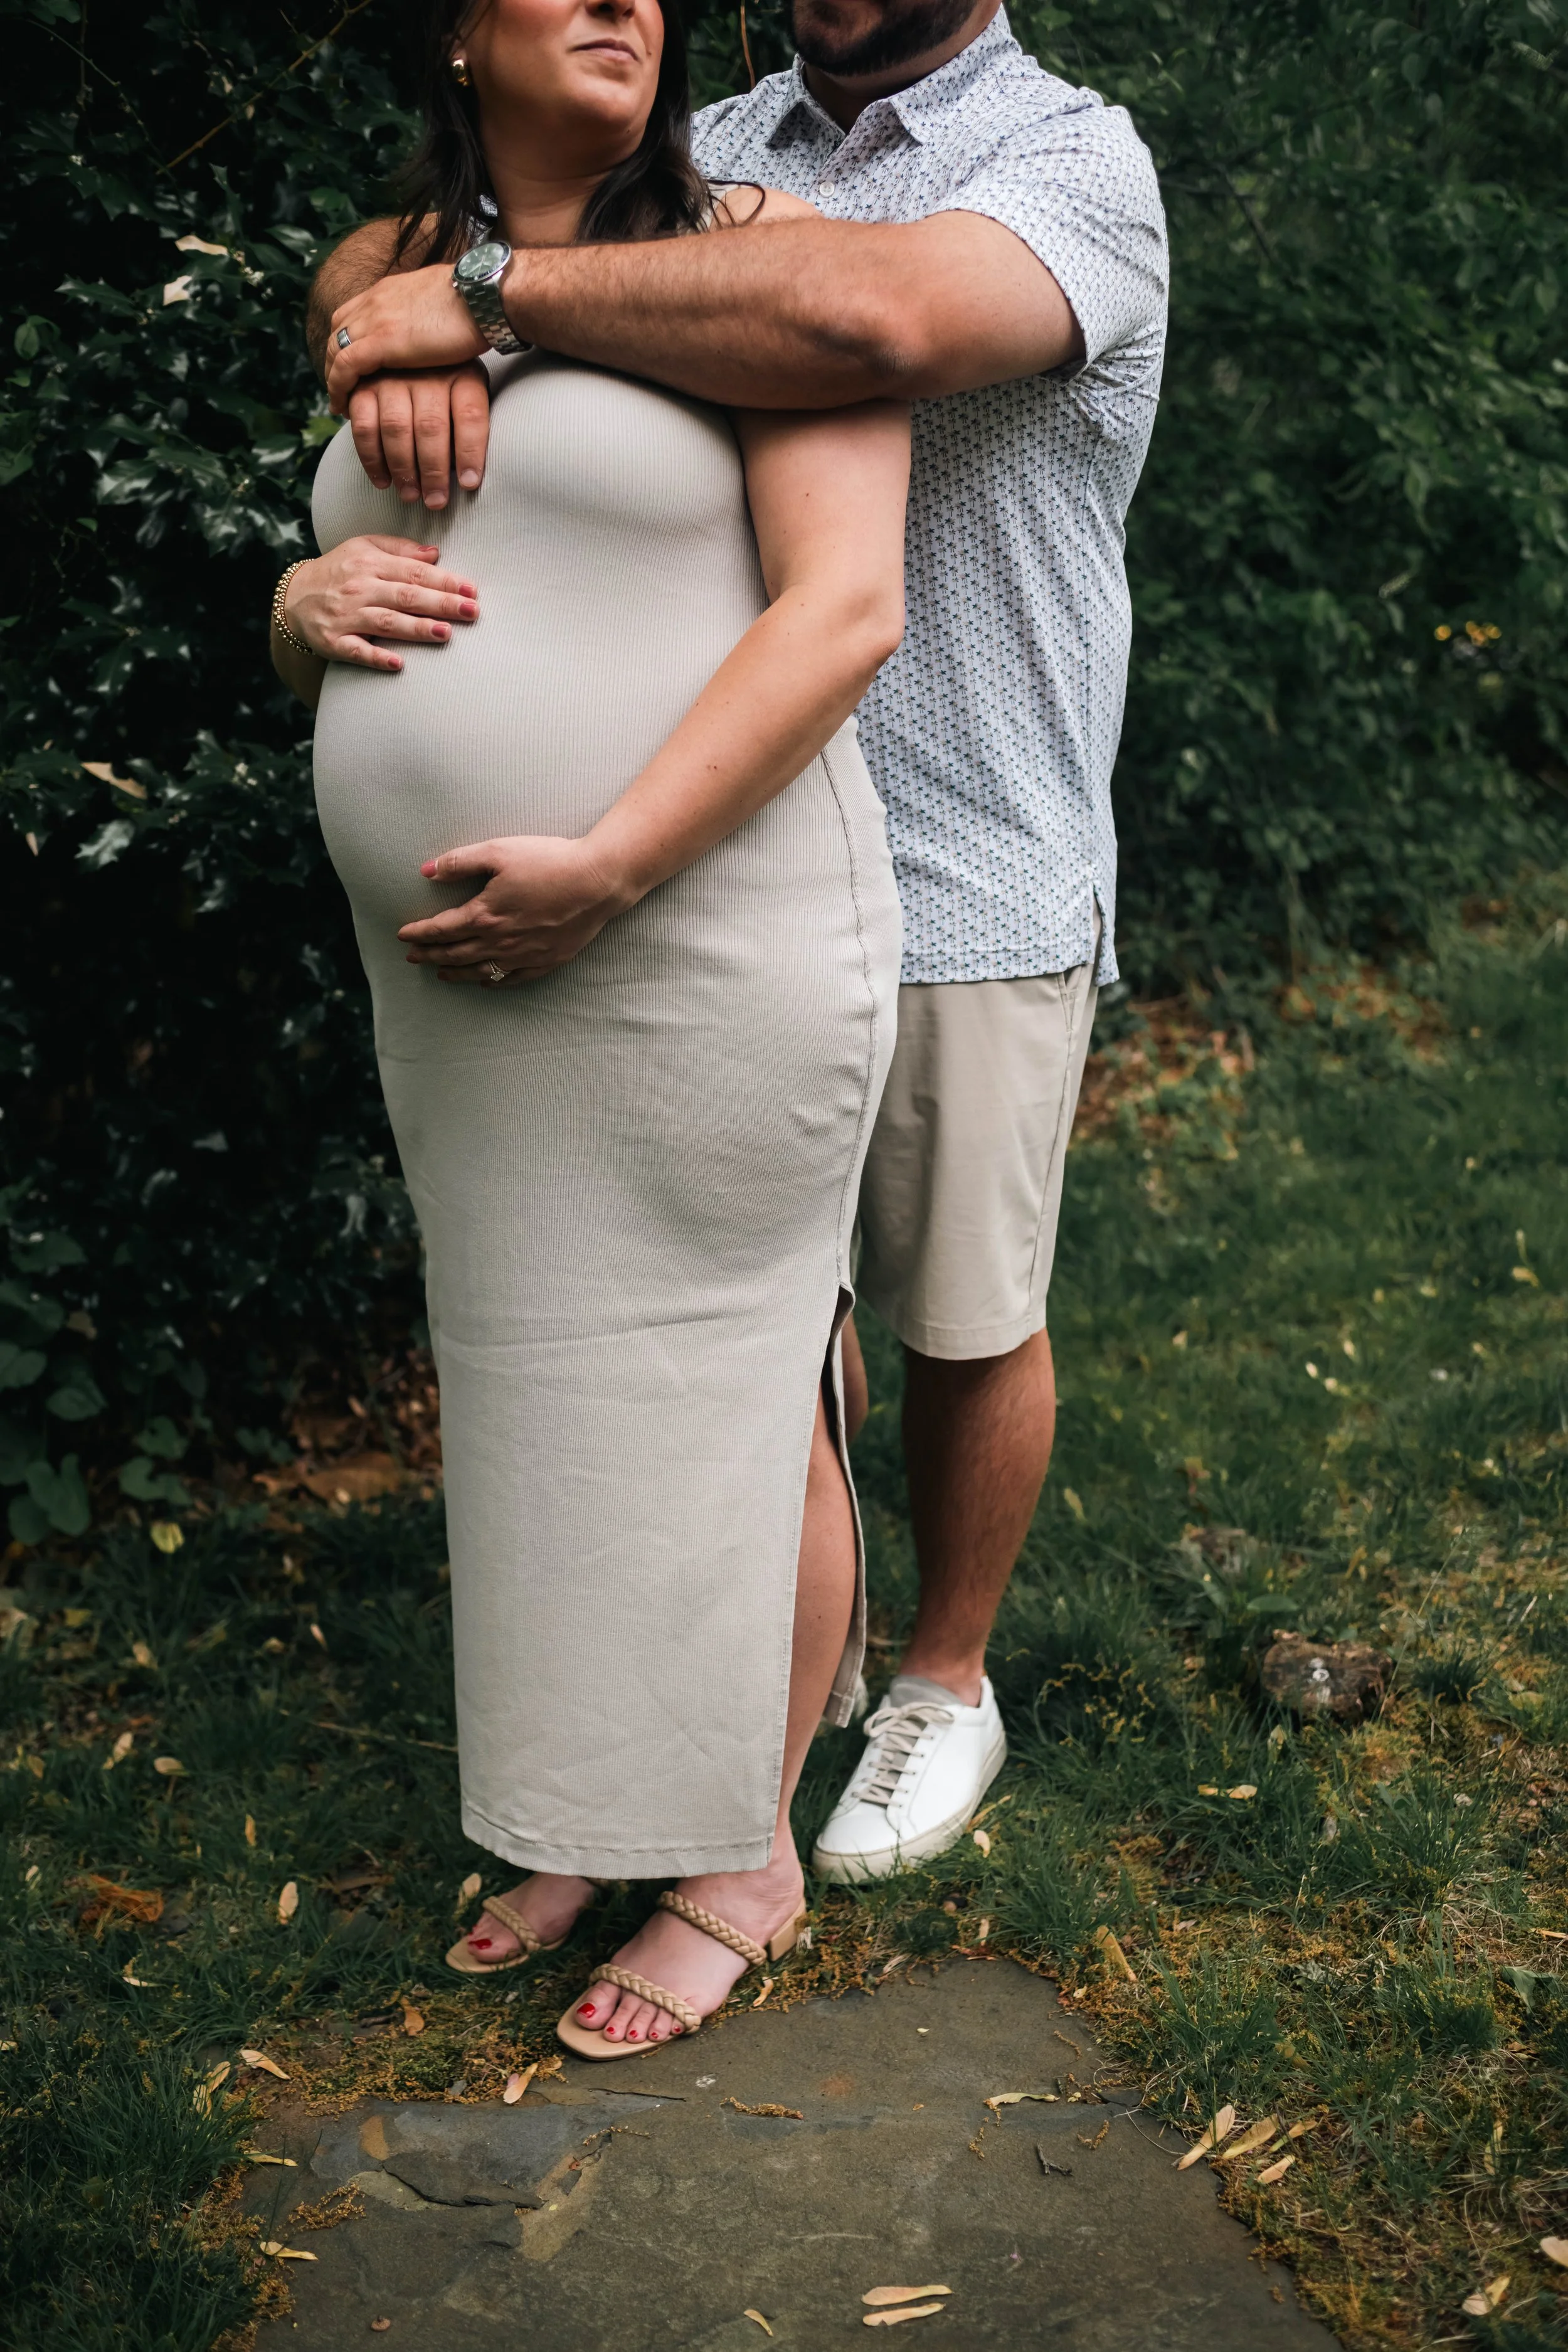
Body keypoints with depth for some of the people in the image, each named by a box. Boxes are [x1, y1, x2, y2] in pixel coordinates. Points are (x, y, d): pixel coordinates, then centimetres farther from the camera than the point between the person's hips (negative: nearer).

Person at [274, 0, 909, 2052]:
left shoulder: (750, 259, -5)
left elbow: (846, 607, -15)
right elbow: (339, 644, 21)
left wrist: (605, 866, -23)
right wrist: (308, 603, -4)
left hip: (711, 955, -6)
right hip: (467, 978, 6)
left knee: (725, 1401, 4)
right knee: (544, 1391, 15)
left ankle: (745, 1859, 23)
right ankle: (591, 1809, 33)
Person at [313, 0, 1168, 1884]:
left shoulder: (1077, 167, -10)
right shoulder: (703, 158, 8)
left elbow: (872, 315, -33)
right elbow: (370, 266, 3)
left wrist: (492, 294, -26)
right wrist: (402, 341, -22)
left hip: (969, 897, -4)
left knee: (965, 1323, 12)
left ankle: (945, 1687, 33)